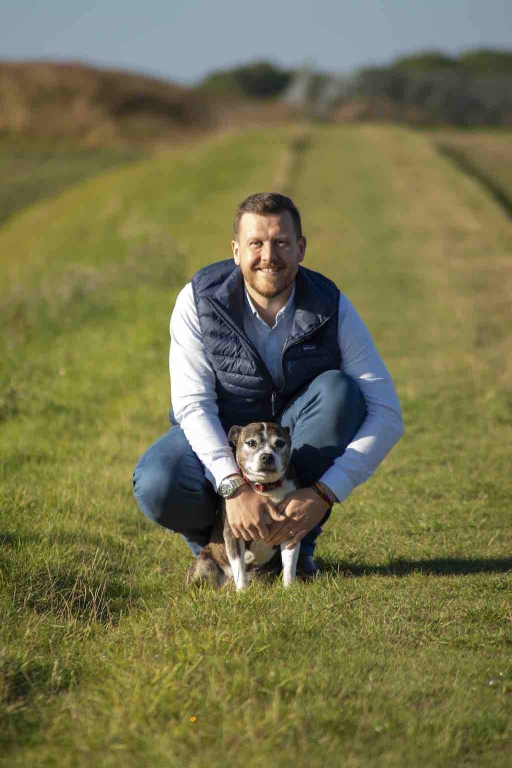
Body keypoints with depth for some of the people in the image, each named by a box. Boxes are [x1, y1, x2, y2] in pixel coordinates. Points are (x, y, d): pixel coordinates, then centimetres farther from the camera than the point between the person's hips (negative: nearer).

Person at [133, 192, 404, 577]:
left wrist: (324, 494, -33)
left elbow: (386, 415, -21)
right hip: (219, 438, -1)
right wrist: (234, 486, -38)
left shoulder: (332, 309, -18)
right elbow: (192, 404, -23)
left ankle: (297, 540, -13)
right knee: (157, 485, -33)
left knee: (339, 391, -30)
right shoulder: (200, 300, -18)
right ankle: (214, 543, 3)